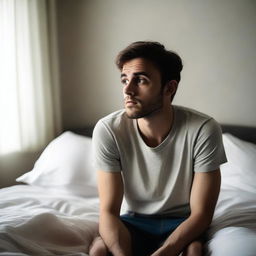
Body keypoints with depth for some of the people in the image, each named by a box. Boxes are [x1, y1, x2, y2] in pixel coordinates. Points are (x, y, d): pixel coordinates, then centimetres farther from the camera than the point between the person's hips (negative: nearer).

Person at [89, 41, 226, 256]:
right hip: (134, 221, 1)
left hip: (183, 223, 0)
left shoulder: (203, 130, -22)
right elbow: (108, 211, -16)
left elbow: (201, 213, -17)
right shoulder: (108, 130, -19)